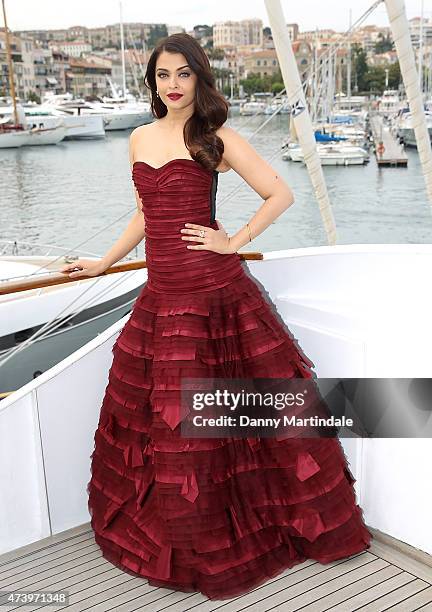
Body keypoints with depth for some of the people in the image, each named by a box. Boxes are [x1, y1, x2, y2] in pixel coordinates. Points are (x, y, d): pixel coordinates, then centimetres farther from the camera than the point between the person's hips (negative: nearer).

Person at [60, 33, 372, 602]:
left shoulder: (217, 139, -3)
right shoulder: (140, 139, 13)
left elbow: (282, 194, -3)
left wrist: (234, 242, -9)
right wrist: (103, 262, 25)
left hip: (215, 291, -5)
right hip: (162, 294, 6)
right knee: (156, 410, 12)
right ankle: (168, 529, 36)